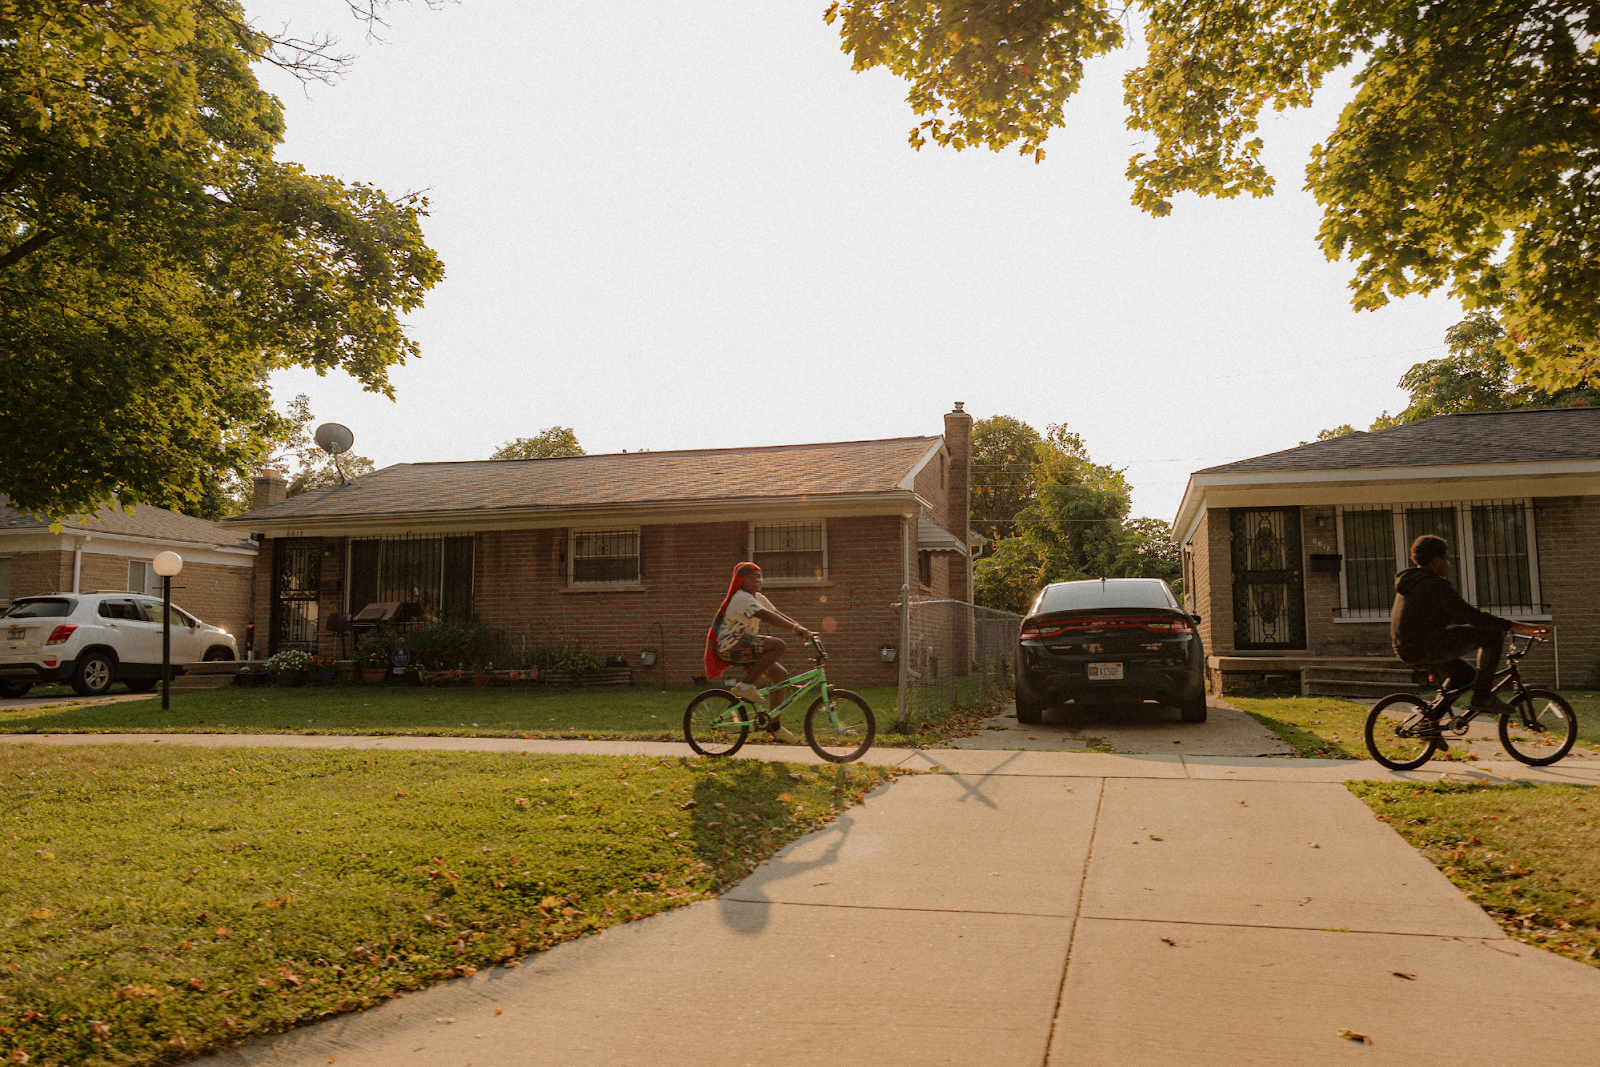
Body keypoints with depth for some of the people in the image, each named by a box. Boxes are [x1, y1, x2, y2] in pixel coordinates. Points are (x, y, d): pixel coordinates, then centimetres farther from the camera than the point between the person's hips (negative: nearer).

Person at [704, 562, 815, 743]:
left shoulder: (758, 598, 16)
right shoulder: (742, 598, -16)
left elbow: (778, 614, 10)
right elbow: (766, 616, -29)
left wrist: (802, 630, -4)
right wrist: (796, 628, -35)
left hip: (743, 647, 10)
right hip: (731, 645, -10)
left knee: (780, 675, 5)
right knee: (779, 645, -26)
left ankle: (774, 725, 14)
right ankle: (745, 686, -21)